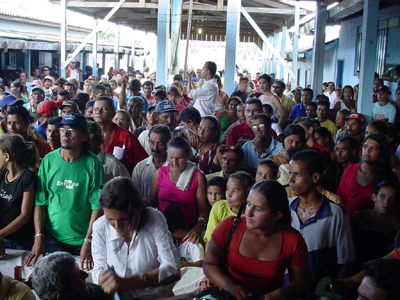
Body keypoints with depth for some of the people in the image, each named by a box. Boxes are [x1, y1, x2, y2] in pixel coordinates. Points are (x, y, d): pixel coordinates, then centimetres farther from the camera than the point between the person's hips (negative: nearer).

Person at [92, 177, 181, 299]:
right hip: (120, 296, 2)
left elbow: (173, 270, -21)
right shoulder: (100, 227, -7)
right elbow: (99, 269, 3)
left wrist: (126, 282, -30)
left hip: (157, 295, -1)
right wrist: (104, 278, -21)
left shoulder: (154, 219, -14)